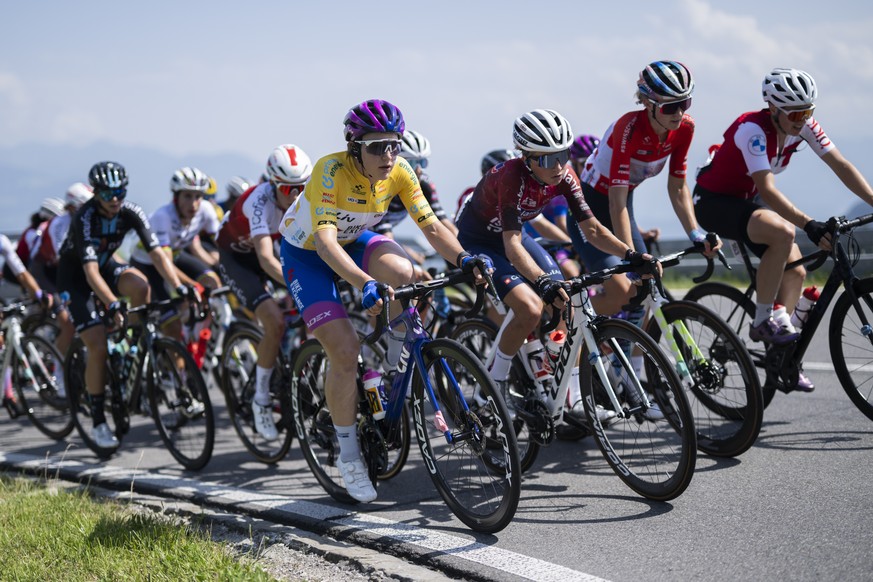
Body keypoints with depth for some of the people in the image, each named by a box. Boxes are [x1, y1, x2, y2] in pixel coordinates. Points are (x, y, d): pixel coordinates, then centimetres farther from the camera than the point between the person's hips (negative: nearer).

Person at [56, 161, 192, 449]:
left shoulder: (131, 212, -18)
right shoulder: (84, 218, -30)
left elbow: (156, 253, -22)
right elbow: (91, 272, -38)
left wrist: (179, 287, -36)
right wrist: (113, 304, -51)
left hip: (106, 264, 4)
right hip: (75, 276, -4)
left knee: (140, 285, -31)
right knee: (99, 347, -15)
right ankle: (98, 424, -4)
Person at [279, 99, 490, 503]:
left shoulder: (400, 172, -18)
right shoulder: (331, 171, -33)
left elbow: (431, 226, -18)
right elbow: (325, 242, -44)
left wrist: (463, 259, -38)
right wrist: (365, 283, -60)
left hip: (356, 241, 4)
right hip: (307, 253, -4)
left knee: (400, 271, -32)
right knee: (345, 352, -16)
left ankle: (393, 360, -4)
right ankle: (348, 456, 3)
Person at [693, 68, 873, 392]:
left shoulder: (803, 125, -9)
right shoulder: (752, 129, -30)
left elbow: (841, 166, -11)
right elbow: (767, 189, -38)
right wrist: (808, 225, -46)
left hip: (746, 201, 8)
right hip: (713, 201, -8)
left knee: (795, 270, -2)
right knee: (782, 233, -32)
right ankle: (761, 322, -19)